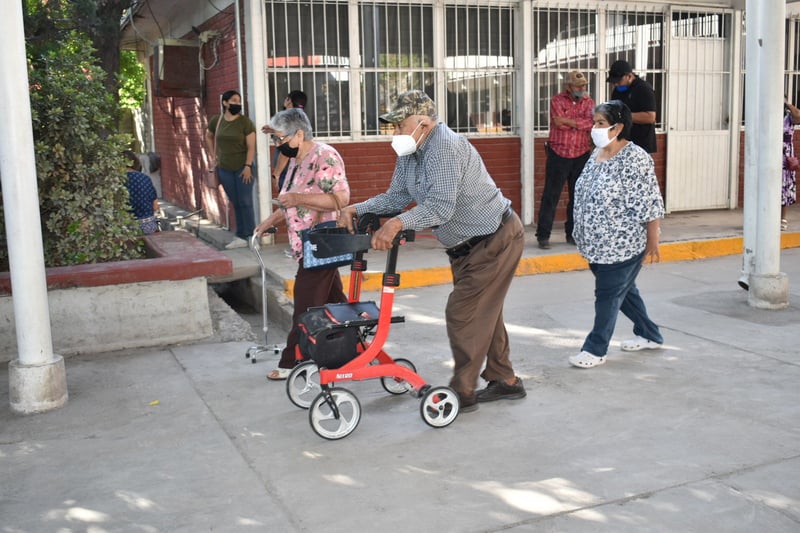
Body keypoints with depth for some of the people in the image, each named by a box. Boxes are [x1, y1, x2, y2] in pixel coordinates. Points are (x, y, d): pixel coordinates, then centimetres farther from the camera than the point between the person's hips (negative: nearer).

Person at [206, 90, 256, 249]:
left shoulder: (245, 122, -7)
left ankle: (251, 237, 1)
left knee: (245, 203, -4)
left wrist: (248, 166, -17)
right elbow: (208, 137, 24)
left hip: (242, 168, -4)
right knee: (235, 203, 9)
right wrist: (214, 156, 16)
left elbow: (251, 147, -9)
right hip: (224, 169, 4)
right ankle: (241, 237, 16)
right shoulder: (216, 121, 5)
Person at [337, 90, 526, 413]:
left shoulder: (445, 148, -26)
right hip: (467, 245, 10)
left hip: (495, 241, -10)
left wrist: (397, 223, -47)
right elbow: (397, 196, 6)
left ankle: (462, 393, 3)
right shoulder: (409, 153, 5)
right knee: (483, 312, 17)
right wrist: (357, 209, -8)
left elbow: (441, 207, -35)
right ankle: (505, 380, 30)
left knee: (462, 314, -8)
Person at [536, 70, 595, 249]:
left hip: (581, 155, 4)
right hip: (558, 154, -3)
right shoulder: (557, 100, -2)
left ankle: (573, 233, 19)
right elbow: (559, 123, -17)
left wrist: (569, 121, -19)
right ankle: (543, 235, 2)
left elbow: (591, 122, -11)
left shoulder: (588, 102, 7)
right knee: (551, 195, -3)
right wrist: (581, 123, -10)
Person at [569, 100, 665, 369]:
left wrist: (653, 242, -15)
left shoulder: (635, 159, -18)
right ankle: (649, 335, 35)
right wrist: (585, 235, 19)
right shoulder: (597, 154, 8)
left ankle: (595, 349, 11)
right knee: (623, 290, 19)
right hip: (600, 243, 9)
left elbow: (650, 205, -17)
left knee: (608, 295, 0)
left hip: (623, 243, -8)